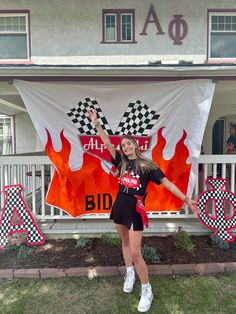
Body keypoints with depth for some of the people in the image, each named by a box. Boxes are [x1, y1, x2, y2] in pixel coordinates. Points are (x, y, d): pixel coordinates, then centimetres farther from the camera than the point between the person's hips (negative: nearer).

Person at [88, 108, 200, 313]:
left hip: (135, 209, -5)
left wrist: (186, 199, -11)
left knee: (136, 253, -4)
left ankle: (147, 290, 18)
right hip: (120, 207, 5)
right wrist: (96, 124, -8)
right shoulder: (121, 162, 4)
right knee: (125, 242, 21)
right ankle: (129, 275, 45)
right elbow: (107, 144, -1)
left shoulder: (147, 165, -6)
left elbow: (166, 183, -6)